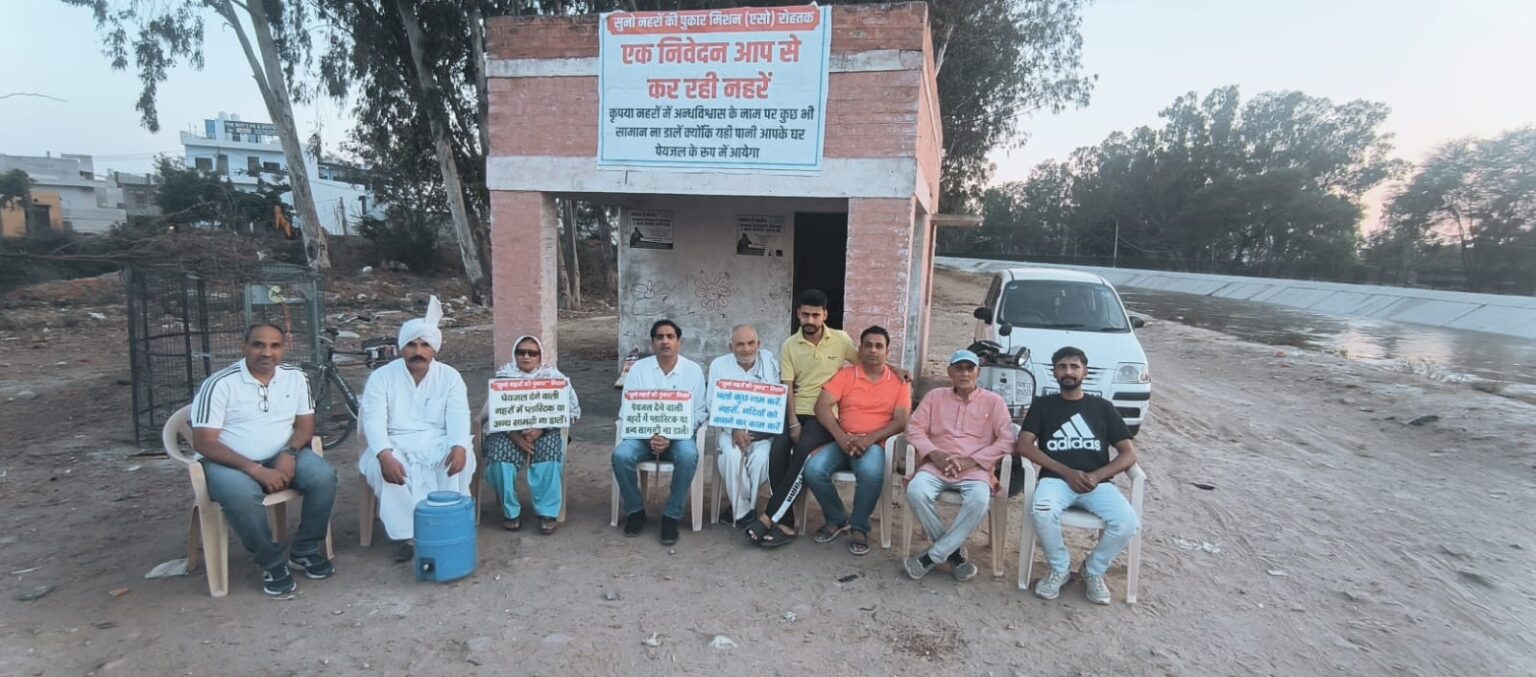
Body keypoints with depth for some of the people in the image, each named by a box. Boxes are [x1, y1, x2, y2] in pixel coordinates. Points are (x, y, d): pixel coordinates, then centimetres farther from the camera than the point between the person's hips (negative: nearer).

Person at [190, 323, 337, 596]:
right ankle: (273, 562, -13)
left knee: (324, 475, -25)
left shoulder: (295, 376, 1)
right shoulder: (220, 384, -11)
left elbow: (305, 424, 5)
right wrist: (255, 469, -25)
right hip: (229, 461, -3)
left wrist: (289, 453, -18)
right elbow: (203, 443, -15)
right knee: (241, 495, -36)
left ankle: (305, 550, -4)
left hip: (282, 456, 4)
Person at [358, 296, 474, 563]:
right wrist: (385, 455, -32)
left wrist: (459, 446, -33)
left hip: (439, 444, 0)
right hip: (396, 446, 0)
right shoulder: (381, 377, -1)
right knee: (377, 466, -32)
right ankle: (409, 535, -22)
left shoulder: (450, 376, 1)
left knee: (463, 460, -31)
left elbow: (458, 417, -10)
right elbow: (374, 421, -12)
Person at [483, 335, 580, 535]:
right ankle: (510, 511, -11)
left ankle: (548, 512, -22)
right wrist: (516, 436, -20)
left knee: (550, 451, -31)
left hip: (544, 431, -1)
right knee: (500, 452, -29)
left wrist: (540, 430, -21)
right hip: (509, 432, 1)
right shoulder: (503, 376, 4)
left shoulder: (553, 375, 1)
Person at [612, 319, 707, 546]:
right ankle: (635, 510, -3)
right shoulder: (638, 368, 3)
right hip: (643, 434, 1)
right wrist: (650, 436, -18)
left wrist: (671, 436, -17)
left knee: (688, 455, -34)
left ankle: (671, 516, -15)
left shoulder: (693, 370, 1)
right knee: (621, 455, -28)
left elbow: (700, 411, -4)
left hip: (679, 436, -1)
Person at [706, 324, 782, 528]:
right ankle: (743, 511, -11)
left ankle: (742, 508, -7)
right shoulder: (719, 365, 3)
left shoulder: (770, 361, 3)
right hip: (731, 429, 0)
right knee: (731, 455, -30)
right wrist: (735, 430, -17)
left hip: (764, 430, 0)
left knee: (762, 457, -29)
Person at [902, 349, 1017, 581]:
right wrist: (934, 454, -11)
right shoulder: (935, 396, 15)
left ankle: (933, 556, -18)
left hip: (976, 469, -1)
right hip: (937, 465, 2)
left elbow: (1007, 440, -1)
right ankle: (954, 551, -10)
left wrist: (970, 461, -11)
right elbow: (915, 429, 8)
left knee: (979, 500, -35)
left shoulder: (994, 401, 10)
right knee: (916, 491, -30)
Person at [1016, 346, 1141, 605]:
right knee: (1042, 513, -34)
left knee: (1127, 523, -26)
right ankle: (1059, 568, -3)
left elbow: (1129, 454, 8)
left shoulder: (1103, 407, 15)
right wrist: (1067, 472, -12)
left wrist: (1096, 476, -10)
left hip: (1097, 482, 2)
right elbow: (1023, 446, -2)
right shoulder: (1043, 405, 11)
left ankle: (1094, 570, 4)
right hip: (1056, 479, -1)